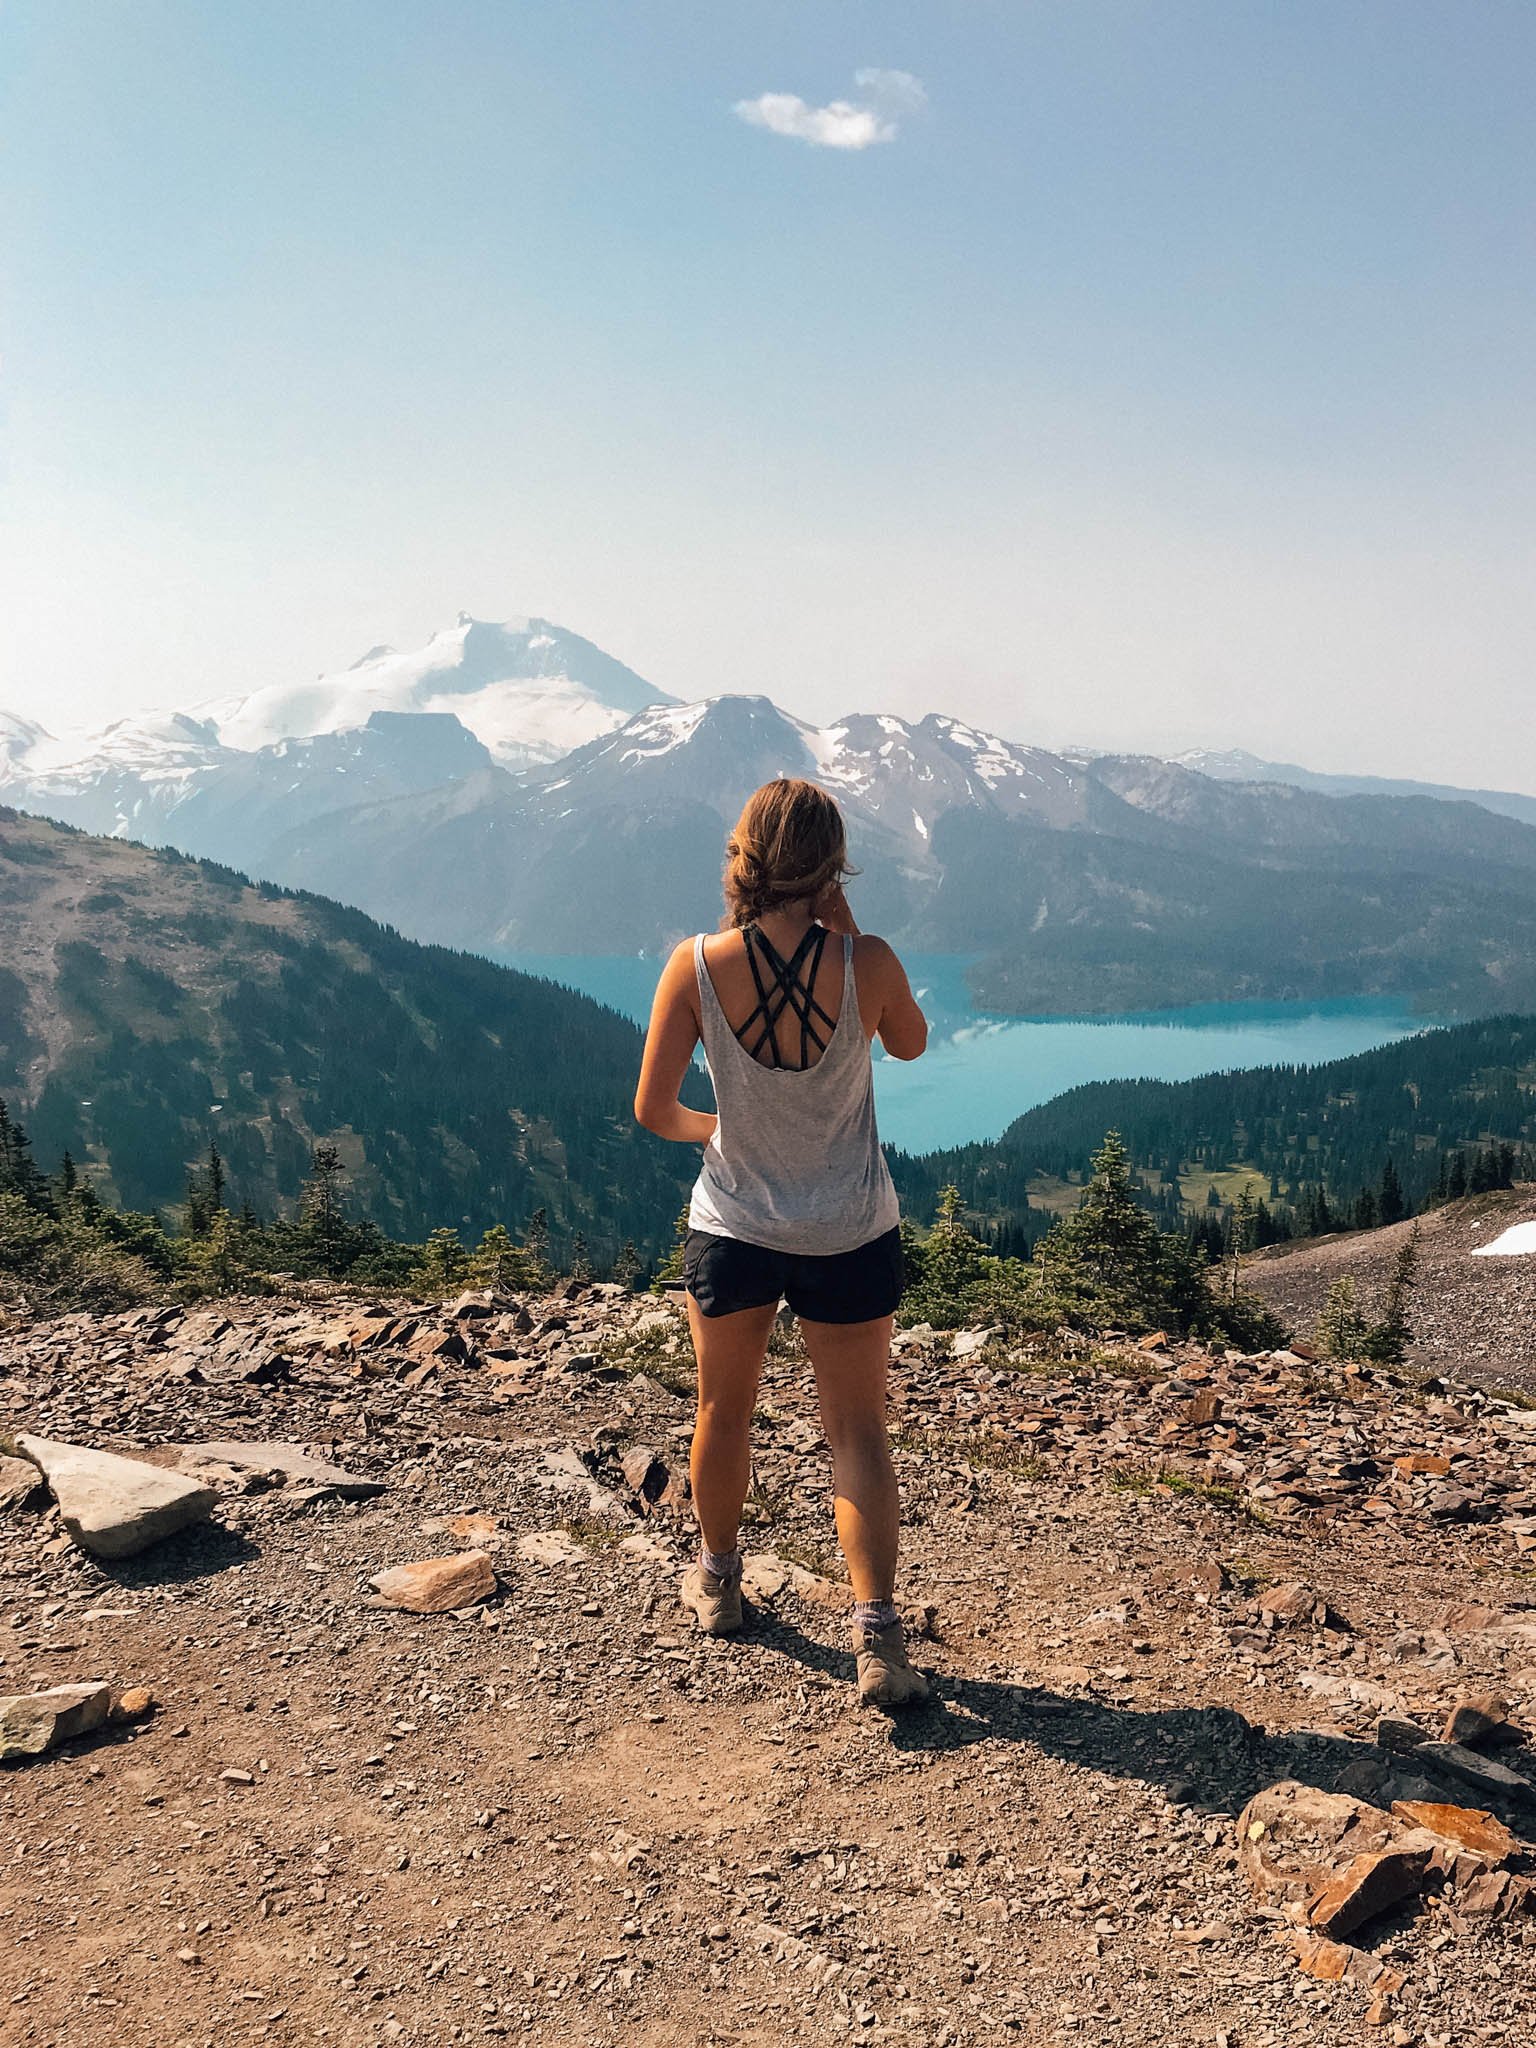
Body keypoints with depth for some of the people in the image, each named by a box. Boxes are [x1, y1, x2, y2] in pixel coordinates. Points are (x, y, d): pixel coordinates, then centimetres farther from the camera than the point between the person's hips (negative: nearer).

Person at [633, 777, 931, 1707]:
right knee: (859, 1431, 10)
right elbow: (911, 1042, 5)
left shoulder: (698, 966, -17)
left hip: (733, 1227, 1)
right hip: (851, 1235, -1)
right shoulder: (866, 963, -17)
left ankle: (717, 1580, 42)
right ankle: (877, 1634, 1)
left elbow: (653, 1110, -11)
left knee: (725, 1410, 23)